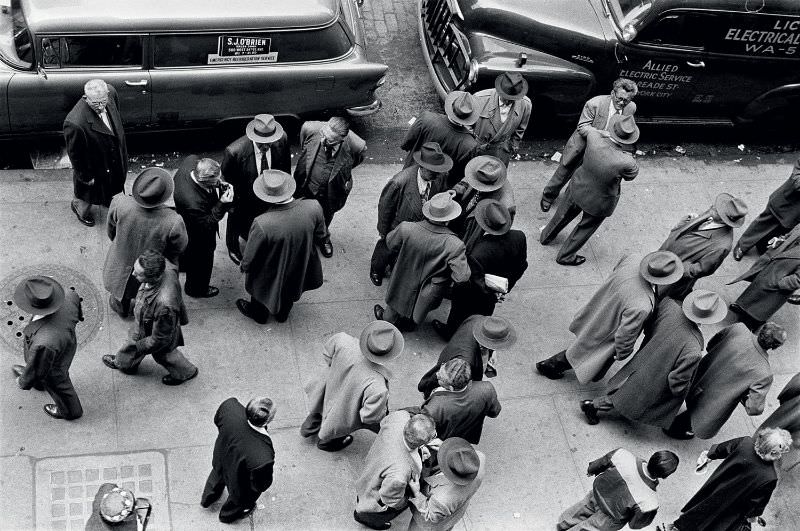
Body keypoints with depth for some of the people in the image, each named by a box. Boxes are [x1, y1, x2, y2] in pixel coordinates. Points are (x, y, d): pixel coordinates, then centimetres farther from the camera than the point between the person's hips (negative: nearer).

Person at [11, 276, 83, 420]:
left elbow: (38, 369, -29)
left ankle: (69, 411, 61)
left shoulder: (44, 344, -49)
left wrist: (23, 383, -6)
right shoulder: (68, 299, -35)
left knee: (58, 386, 29)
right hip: (66, 347, 5)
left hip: (53, 370, -5)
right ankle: (38, 383, 71)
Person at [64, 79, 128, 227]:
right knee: (87, 194, 27)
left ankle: (108, 200, 69)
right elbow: (75, 154, -26)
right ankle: (79, 209, 61)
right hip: (94, 168, -5)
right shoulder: (75, 124, -45)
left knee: (113, 184, 36)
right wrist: (85, 177, -13)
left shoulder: (111, 92, -25)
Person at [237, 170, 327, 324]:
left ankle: (258, 315, 61)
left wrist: (244, 266, -1)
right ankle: (282, 314, 63)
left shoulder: (261, 224, -41)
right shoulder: (313, 208, -32)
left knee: (261, 290, 32)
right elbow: (321, 236, -11)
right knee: (288, 293, 35)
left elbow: (250, 258, -24)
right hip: (299, 269, 3)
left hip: (270, 275, -3)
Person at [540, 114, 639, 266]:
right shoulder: (626, 163, -37)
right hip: (599, 202, -4)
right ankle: (565, 256, 44)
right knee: (585, 228, 24)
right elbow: (632, 174, -13)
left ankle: (546, 236, 57)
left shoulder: (594, 138, -29)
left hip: (578, 189, 4)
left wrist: (610, 134, 8)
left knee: (563, 215, 31)